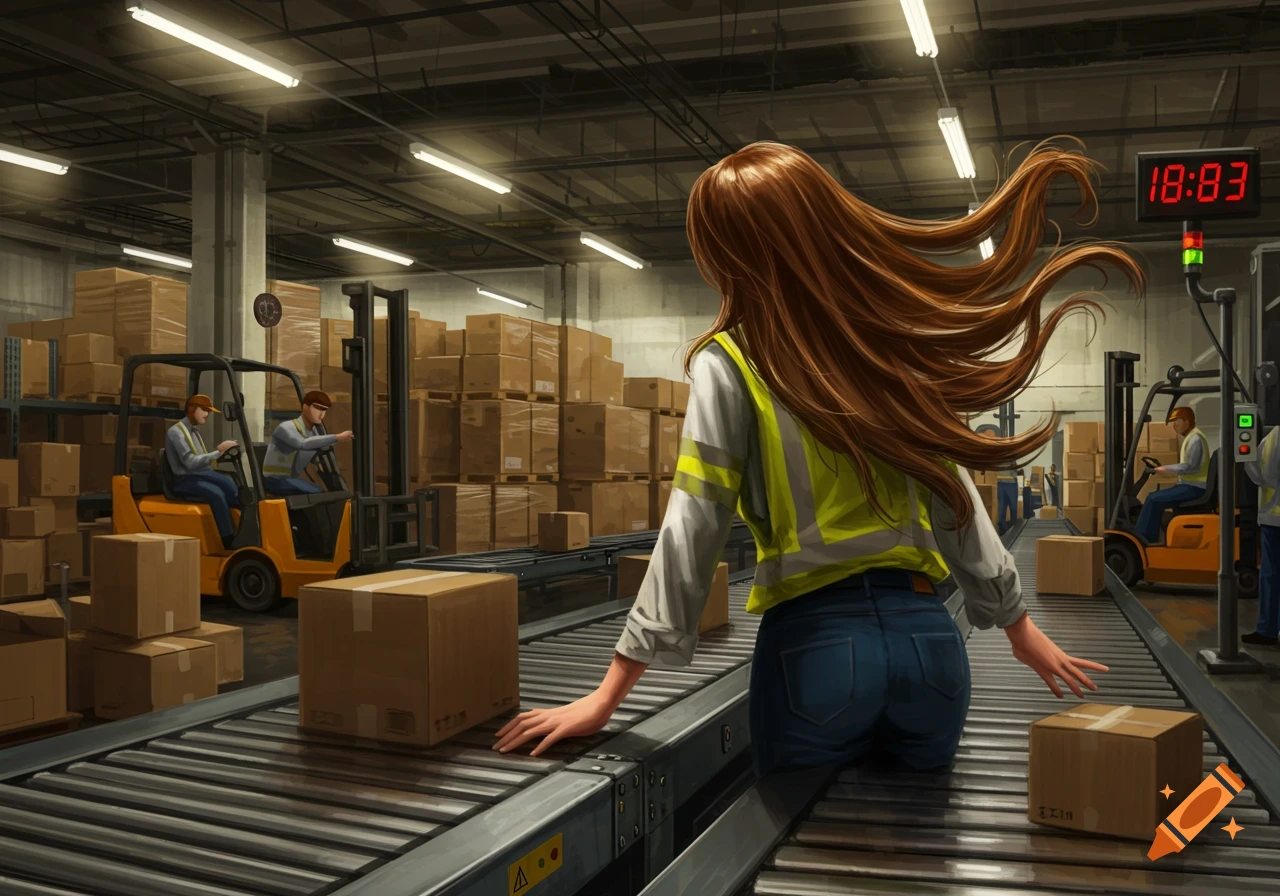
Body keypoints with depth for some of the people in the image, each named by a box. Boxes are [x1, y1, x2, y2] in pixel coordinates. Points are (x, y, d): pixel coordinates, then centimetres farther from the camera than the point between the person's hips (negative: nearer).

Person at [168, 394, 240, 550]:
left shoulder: (195, 432, 20)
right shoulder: (175, 432, -8)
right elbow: (190, 462, -20)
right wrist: (218, 452, -23)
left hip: (204, 475, 7)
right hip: (186, 481, -7)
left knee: (231, 488, -24)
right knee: (216, 494, -34)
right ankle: (230, 542, -32)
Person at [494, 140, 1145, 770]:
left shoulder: (731, 365, -7)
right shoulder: (897, 347, 6)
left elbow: (691, 533, -11)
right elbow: (957, 504, 9)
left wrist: (610, 692, -6)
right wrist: (1021, 628, 19)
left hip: (816, 642, -4)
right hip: (927, 634, 5)